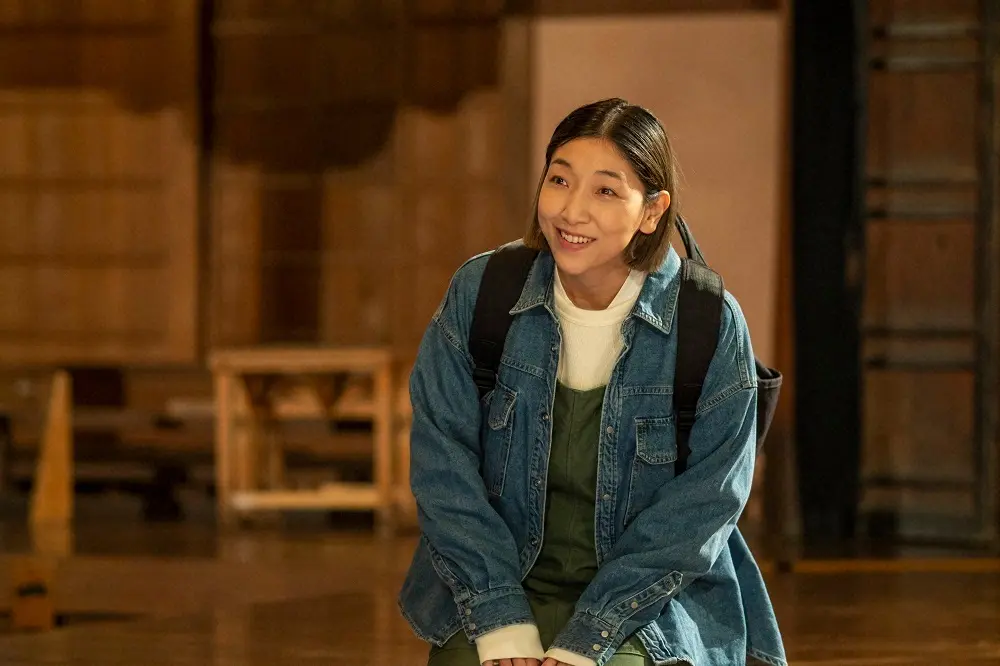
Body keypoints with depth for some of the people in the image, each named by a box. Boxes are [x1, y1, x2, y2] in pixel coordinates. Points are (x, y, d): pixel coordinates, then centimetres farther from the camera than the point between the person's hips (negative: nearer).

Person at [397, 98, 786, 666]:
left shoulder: (712, 327, -7)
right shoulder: (478, 294, -2)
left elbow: (700, 511, -8)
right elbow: (443, 464, -3)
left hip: (652, 605, -1)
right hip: (500, 590, 1)